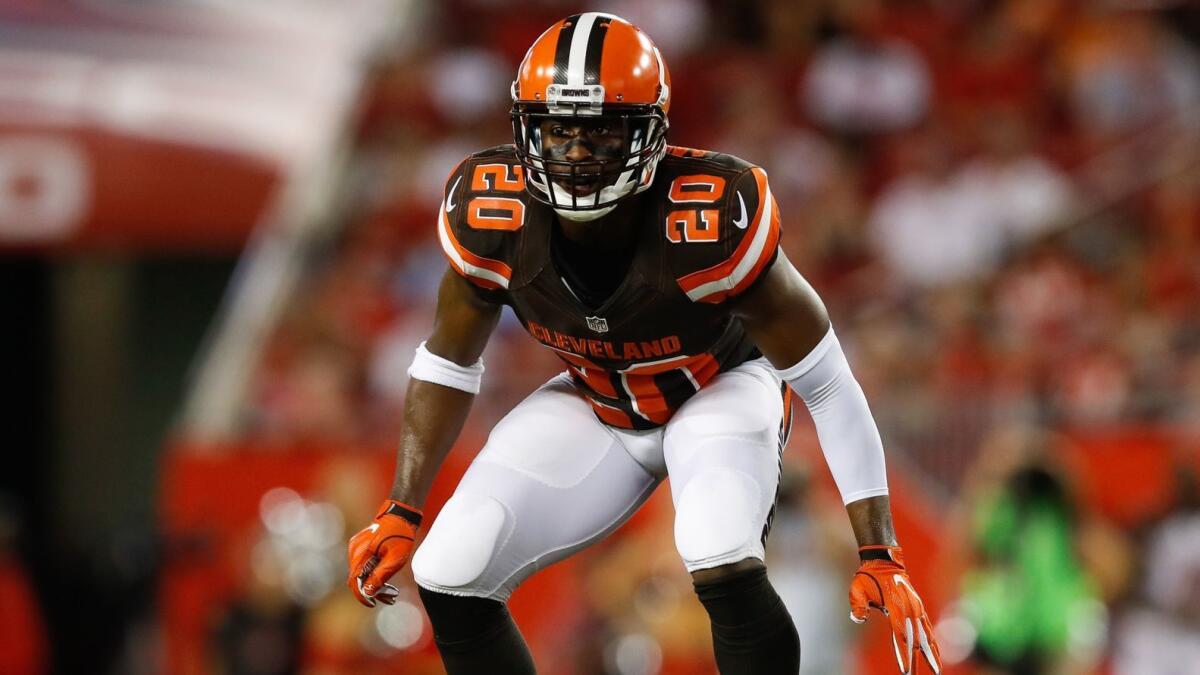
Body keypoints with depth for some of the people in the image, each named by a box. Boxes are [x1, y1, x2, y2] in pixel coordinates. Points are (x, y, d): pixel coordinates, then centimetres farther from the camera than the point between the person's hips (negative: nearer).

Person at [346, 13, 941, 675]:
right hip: (595, 404, 4)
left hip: (721, 390, -4)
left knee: (725, 571, -33)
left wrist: (879, 554, -26)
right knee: (448, 577, -11)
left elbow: (828, 385, -25)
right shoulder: (493, 218, -25)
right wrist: (400, 511, -5)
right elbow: (448, 361, -3)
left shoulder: (711, 223, -36)